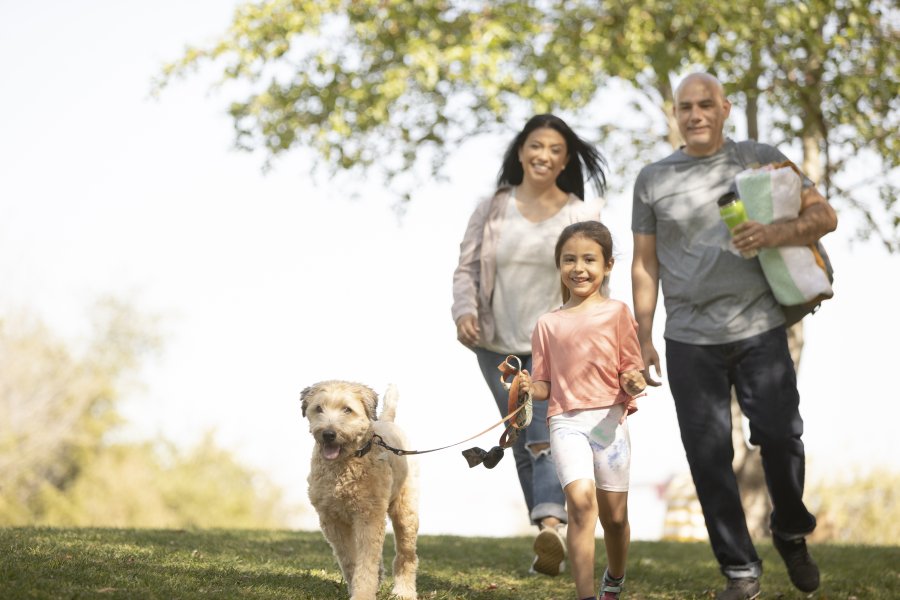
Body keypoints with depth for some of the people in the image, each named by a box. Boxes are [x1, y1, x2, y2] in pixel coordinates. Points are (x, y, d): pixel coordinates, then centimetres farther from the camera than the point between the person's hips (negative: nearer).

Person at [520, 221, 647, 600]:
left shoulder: (617, 313, 3)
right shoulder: (548, 324, 9)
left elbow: (632, 372, 2)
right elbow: (544, 386, 11)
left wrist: (633, 384, -20)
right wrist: (529, 388, -11)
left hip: (610, 419, 0)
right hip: (566, 422, 0)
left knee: (614, 515, 9)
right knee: (580, 499, -22)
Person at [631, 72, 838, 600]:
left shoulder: (762, 160, 6)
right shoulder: (653, 180, 9)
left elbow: (824, 216, 2)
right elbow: (645, 265, 11)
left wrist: (775, 234, -17)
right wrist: (643, 340, 7)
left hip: (760, 329, -1)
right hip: (690, 340, 1)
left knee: (781, 437, -7)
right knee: (709, 458, 0)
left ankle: (792, 534, 21)